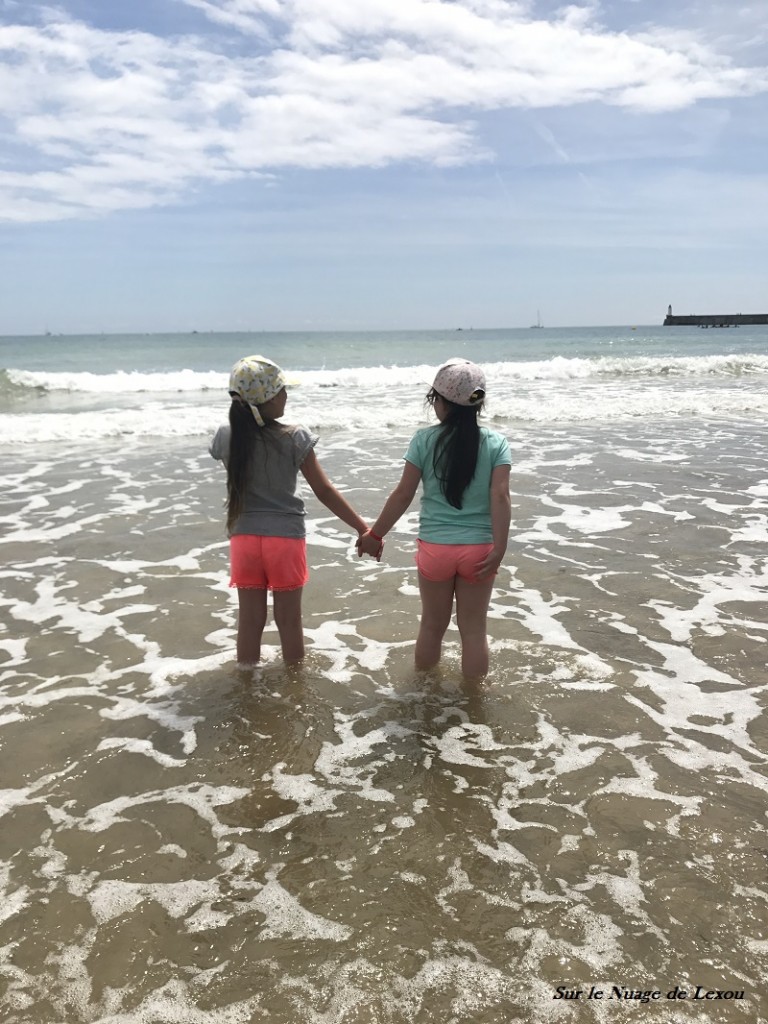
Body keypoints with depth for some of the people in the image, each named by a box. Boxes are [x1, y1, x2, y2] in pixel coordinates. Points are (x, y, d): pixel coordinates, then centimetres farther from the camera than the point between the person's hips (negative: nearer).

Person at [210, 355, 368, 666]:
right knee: (289, 619, 12)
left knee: (249, 620, 13)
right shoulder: (295, 438, -13)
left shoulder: (226, 437, -5)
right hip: (286, 537, -2)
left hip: (245, 538, 3)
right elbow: (324, 491, -11)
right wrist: (362, 527, -6)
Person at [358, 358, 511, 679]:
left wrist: (375, 534, 6)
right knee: (474, 629, 12)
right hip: (478, 549, 0)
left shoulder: (424, 440, -5)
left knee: (432, 625, 18)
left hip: (434, 547, 0)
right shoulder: (496, 443, -3)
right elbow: (500, 497, -12)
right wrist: (499, 549, -12)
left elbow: (403, 494, -4)